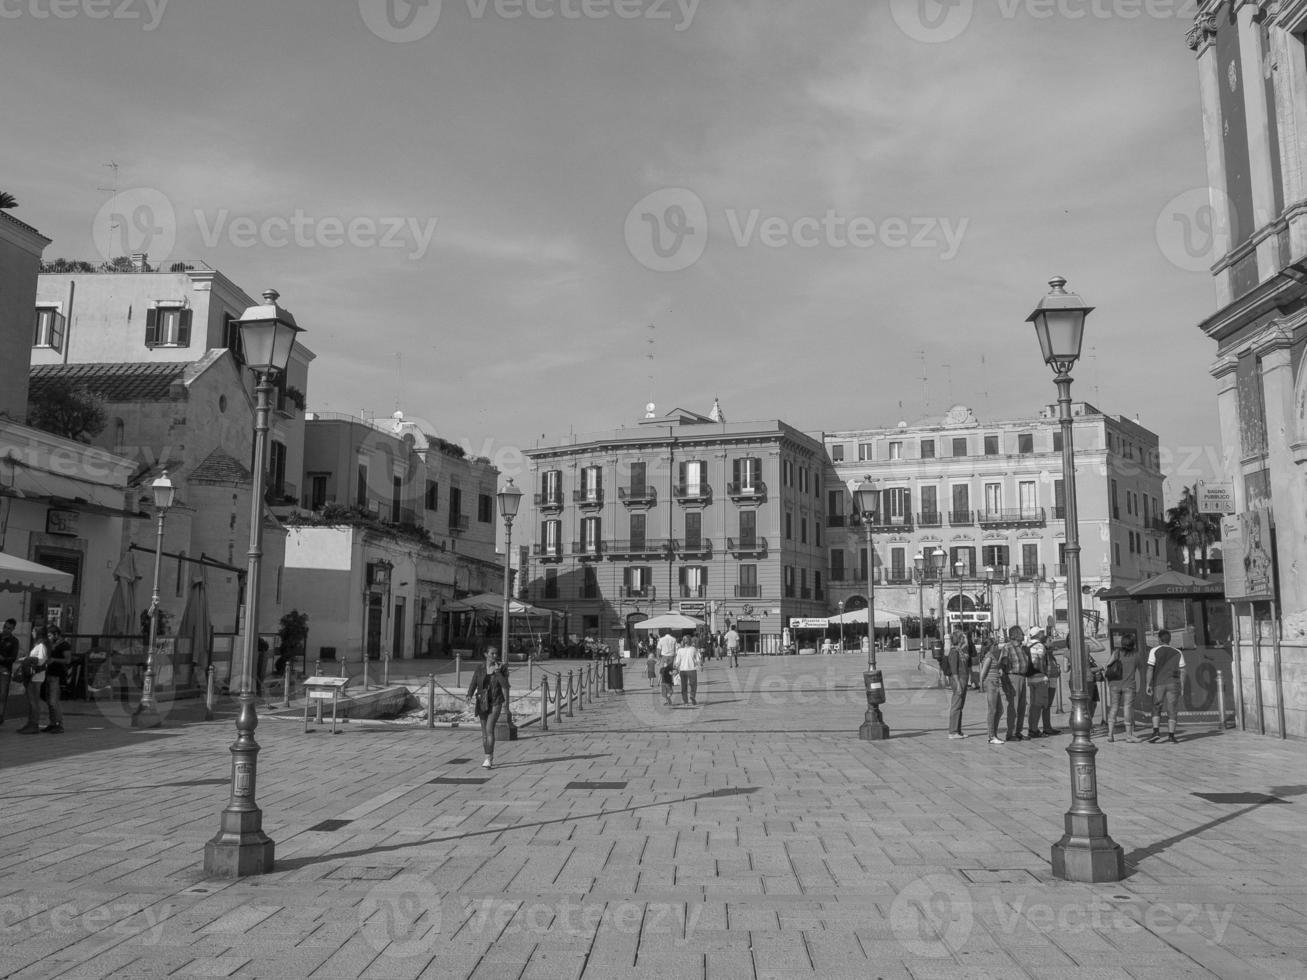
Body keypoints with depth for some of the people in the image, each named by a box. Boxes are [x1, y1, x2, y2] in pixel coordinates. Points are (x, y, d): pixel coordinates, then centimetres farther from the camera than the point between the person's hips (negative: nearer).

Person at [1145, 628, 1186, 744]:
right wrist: (1182, 688, 7)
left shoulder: (1155, 651, 0)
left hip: (1158, 683, -2)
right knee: (1171, 710, 5)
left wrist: (1148, 685, -4)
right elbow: (1182, 671, 4)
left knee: (1156, 708, 10)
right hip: (1173, 683, 2)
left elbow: (1150, 668, -6)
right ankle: (1171, 735, 0)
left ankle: (1156, 732, -4)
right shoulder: (1177, 653, 9)